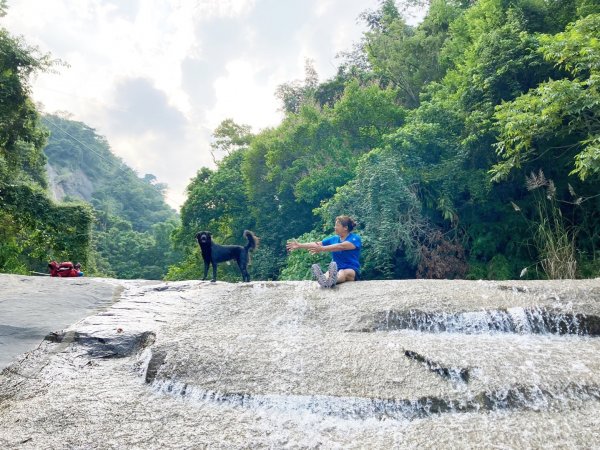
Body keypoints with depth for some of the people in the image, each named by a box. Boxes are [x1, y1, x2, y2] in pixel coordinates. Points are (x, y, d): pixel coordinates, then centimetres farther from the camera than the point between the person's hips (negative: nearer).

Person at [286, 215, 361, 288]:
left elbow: (341, 247, -21)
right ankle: (323, 279, -68)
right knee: (329, 273, -33)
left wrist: (322, 249, -31)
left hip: (352, 270, -3)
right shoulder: (333, 239, 16)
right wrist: (300, 245, 7)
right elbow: (316, 244, 15)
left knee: (343, 273, -39)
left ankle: (332, 280, -73)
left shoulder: (355, 238, -4)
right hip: (336, 269, 3)